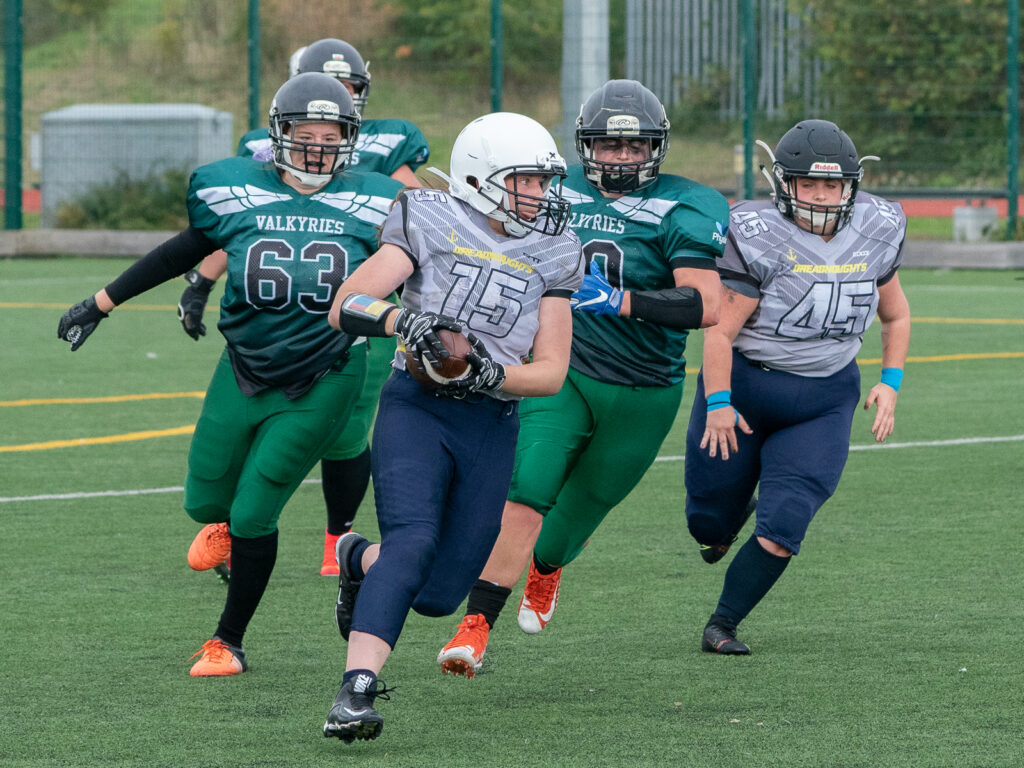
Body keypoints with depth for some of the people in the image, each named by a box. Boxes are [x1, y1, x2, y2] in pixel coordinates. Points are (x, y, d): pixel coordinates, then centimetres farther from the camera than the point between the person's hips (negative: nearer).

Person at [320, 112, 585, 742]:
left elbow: (551, 372, 4)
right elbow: (346, 307, -10)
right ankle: (356, 691, -33)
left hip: (492, 426, 4)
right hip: (417, 407, -4)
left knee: (439, 595, 3)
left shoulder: (552, 254, 8)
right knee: (413, 541, -28)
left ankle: (361, 561, 36)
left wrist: (492, 373, -16)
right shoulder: (431, 223, -2)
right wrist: (401, 320, -30)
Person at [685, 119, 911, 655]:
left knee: (782, 530, -12)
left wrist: (890, 383, 3)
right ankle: (727, 522, 48)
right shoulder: (759, 237, -18)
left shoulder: (874, 234, -3)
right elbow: (720, 329, -16)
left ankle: (721, 625, 6)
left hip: (822, 403, 2)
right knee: (710, 525, 10)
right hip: (744, 387, -2)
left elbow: (896, 315, 13)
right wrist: (718, 403, -22)